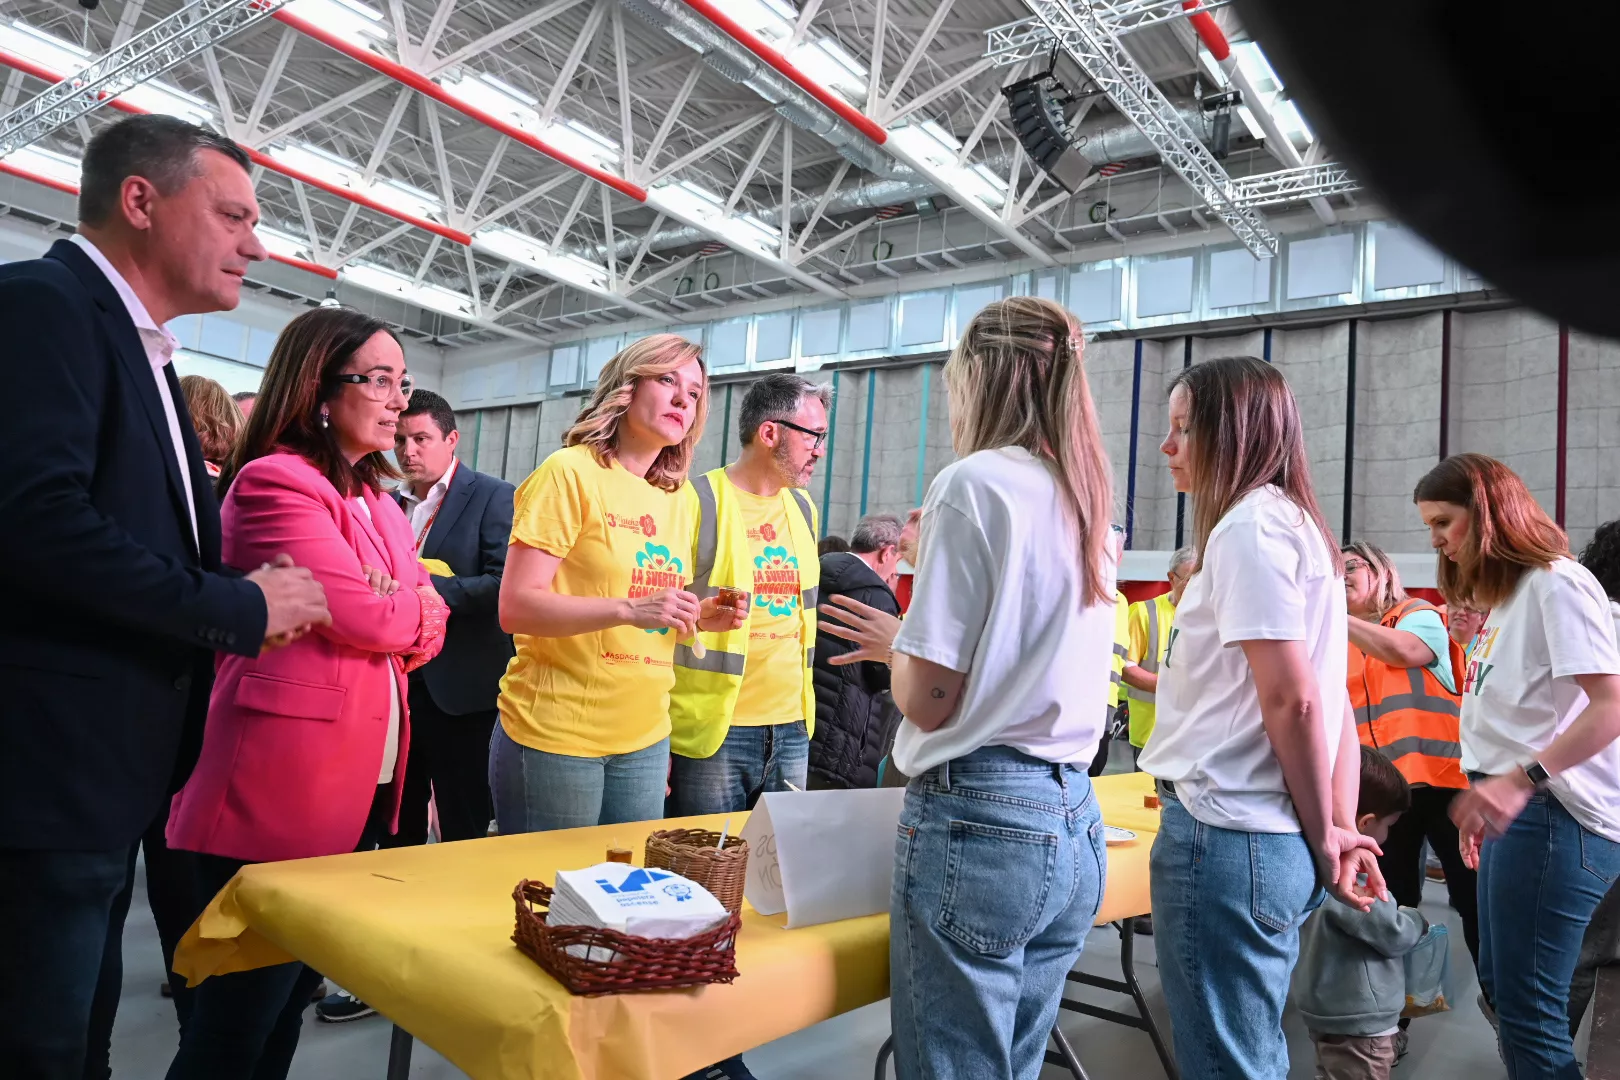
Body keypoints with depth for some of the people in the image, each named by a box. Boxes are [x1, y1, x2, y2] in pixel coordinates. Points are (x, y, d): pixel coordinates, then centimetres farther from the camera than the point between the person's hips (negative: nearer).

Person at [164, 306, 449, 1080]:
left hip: (362, 786, 9)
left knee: (292, 999, 19)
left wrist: (394, 618, -9)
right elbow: (366, 616, -20)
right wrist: (416, 601, 1)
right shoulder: (274, 481, -13)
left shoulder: (379, 504, 16)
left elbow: (423, 631, 12)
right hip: (282, 790, -9)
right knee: (238, 1015, 3)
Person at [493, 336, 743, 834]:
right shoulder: (570, 472, -9)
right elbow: (516, 608, -16)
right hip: (555, 737, -6)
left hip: (645, 741, 6)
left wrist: (699, 616, 0)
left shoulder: (676, 503, 9)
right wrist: (629, 609, -26)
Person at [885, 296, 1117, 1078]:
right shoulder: (1089, 503, 11)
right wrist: (914, 635, 23)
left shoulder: (973, 484, -12)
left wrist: (894, 644, 6)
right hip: (1073, 824, 8)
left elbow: (930, 698, -14)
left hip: (978, 822, -8)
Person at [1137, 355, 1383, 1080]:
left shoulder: (1249, 524, -13)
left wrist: (1323, 838, -7)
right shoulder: (1296, 523, 17)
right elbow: (1330, 705, 15)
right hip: (1274, 842, 10)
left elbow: (1292, 700, -18)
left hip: (1224, 836, -10)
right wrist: (1341, 830, 10)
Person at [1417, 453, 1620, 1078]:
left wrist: (1521, 780, -31)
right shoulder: (1501, 597, 19)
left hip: (1554, 815, -10)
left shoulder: (1556, 584, -10)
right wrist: (1485, 801, 10)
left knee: (1527, 1010, -6)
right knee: (1499, 989, 18)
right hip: (1512, 813, 10)